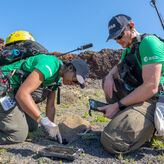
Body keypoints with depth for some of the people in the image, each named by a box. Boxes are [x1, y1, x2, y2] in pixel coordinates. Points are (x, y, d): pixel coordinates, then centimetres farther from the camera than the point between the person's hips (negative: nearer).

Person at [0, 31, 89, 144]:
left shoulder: (57, 78, 7)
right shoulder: (50, 65, -25)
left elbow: (51, 106, 11)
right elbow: (22, 93, -33)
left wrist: (52, 128, 9)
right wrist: (44, 121, -36)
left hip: (13, 93, 10)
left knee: (31, 127, 13)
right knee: (18, 135, -11)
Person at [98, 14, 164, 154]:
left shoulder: (148, 42, -15)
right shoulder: (129, 49, 15)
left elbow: (151, 87, -23)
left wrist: (118, 105, -18)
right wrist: (109, 76, -1)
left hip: (152, 101, -9)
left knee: (110, 141, -24)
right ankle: (121, 119, 7)